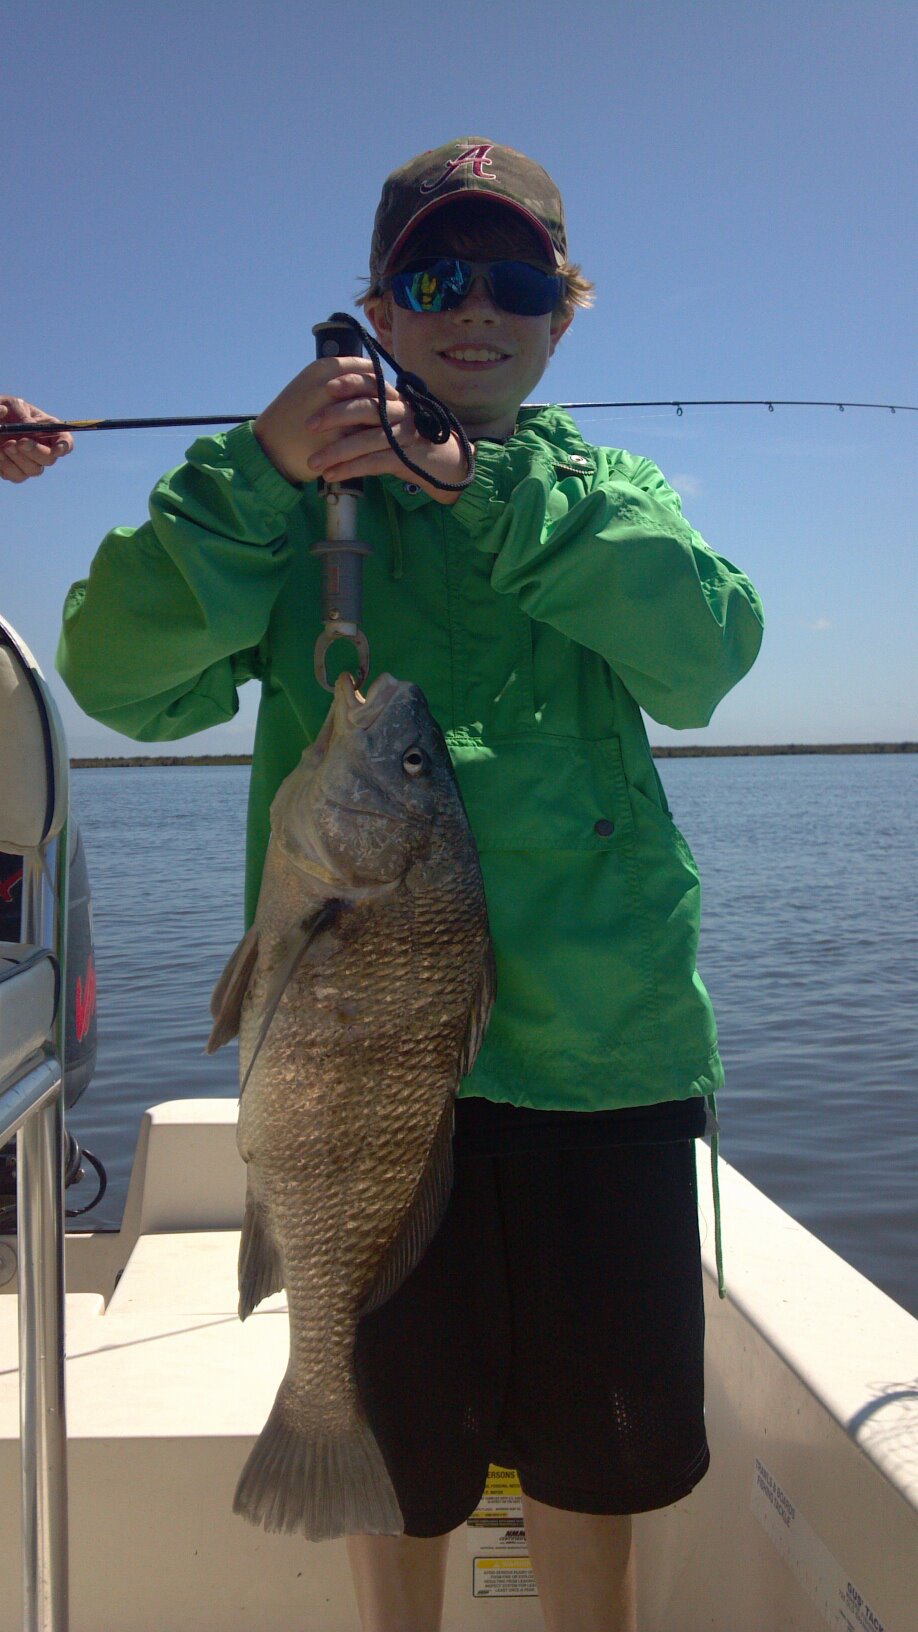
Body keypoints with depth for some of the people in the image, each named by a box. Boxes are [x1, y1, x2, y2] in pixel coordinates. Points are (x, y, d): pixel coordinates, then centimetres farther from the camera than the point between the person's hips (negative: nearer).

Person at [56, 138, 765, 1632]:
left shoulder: (609, 487, 11)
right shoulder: (298, 490, 6)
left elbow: (702, 651, -10)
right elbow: (122, 675, -7)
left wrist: (485, 487, -15)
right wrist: (257, 474, -18)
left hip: (602, 1031, 2)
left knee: (592, 1444, 16)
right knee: (399, 1433, 15)